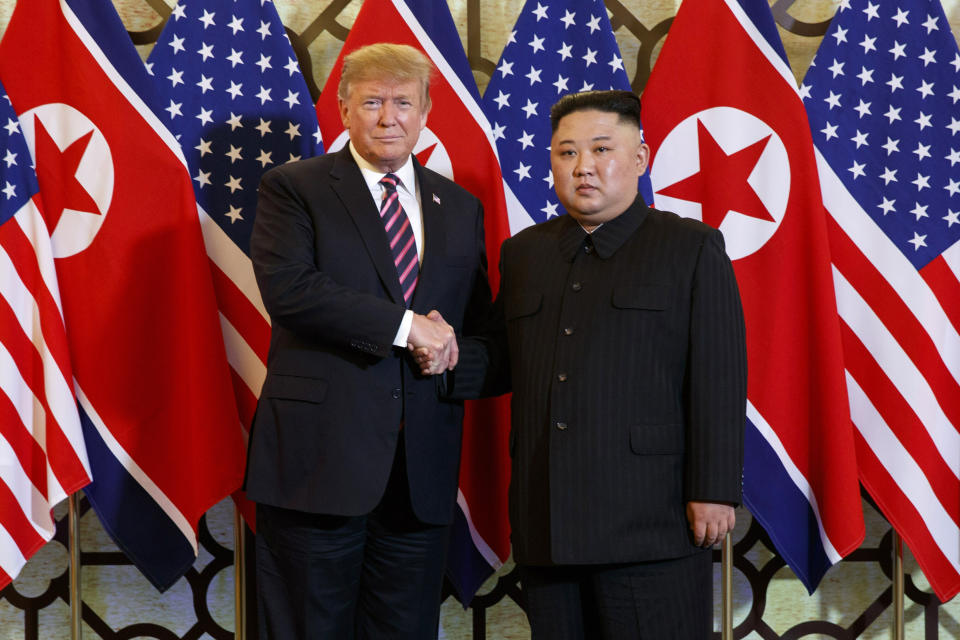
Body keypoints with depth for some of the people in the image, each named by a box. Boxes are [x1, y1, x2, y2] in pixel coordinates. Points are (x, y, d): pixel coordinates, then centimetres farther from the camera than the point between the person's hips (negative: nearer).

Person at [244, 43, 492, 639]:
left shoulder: (461, 208, 16)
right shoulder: (293, 188, 1)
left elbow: (481, 324, 18)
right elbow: (287, 288, -15)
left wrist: (447, 344, -7)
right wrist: (405, 325, -17)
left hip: (422, 471, 4)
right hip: (319, 456, -4)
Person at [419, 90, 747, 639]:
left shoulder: (693, 249, 2)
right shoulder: (523, 252, 17)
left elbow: (718, 380, -5)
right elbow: (505, 359, 21)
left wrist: (713, 491, -11)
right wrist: (452, 358, 0)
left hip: (649, 526, -4)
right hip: (547, 525, 5)